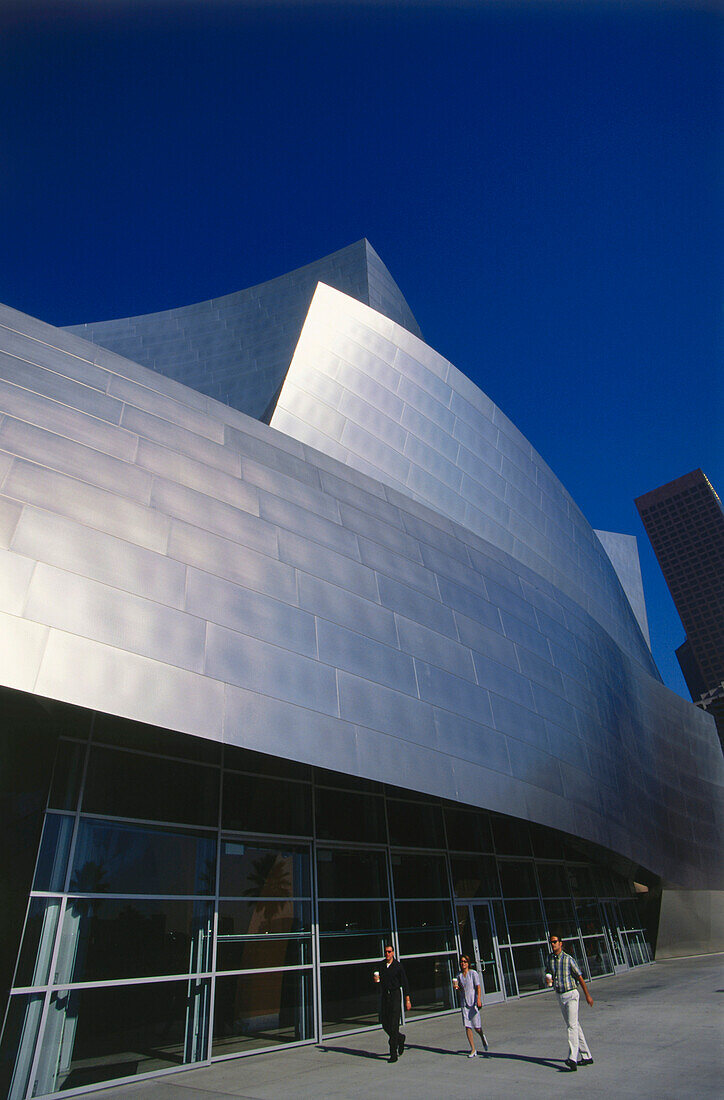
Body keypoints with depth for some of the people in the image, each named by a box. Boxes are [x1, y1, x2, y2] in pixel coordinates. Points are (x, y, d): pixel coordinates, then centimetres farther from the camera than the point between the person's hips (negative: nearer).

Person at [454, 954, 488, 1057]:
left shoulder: (473, 973, -4)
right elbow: (460, 989, 15)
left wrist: (478, 1000, -19)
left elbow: (478, 987, -8)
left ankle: (482, 1037, 33)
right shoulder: (459, 975, 8)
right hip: (464, 1004, 3)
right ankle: (473, 1050, 7)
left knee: (477, 1027, 0)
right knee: (467, 1027, -3)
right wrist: (457, 987, -7)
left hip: (474, 1002, -3)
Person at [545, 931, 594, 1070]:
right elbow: (548, 972, 14)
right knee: (574, 1026, 13)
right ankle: (586, 1056, 25)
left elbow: (580, 977, -4)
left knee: (572, 1026, -16)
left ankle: (572, 1059, -24)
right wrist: (548, 979, -9)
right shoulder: (550, 958, 2)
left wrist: (587, 995, 1)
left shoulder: (569, 959, -13)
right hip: (560, 996, 6)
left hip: (571, 994, -6)